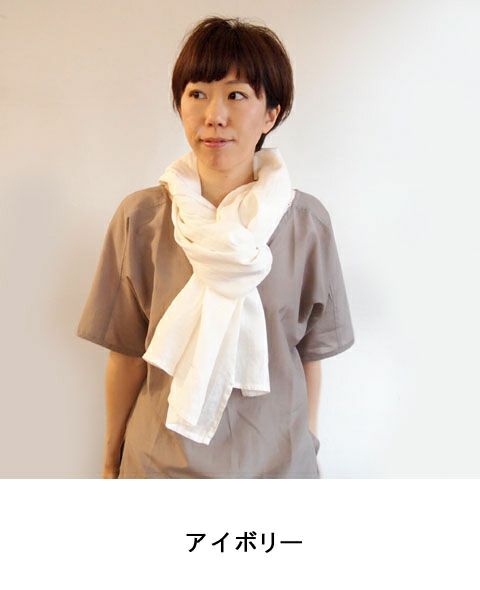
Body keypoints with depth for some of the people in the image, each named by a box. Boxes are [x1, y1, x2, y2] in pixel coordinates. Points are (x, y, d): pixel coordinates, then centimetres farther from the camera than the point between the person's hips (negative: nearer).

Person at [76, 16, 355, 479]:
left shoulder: (307, 223, -11)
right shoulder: (141, 218, -11)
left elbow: (309, 357, -5)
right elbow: (126, 355, -5)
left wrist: (306, 451, 2)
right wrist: (111, 461, 2)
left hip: (276, 461, 0)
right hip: (161, 459, 0)